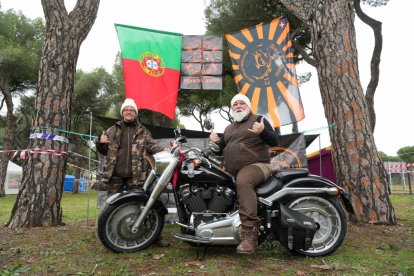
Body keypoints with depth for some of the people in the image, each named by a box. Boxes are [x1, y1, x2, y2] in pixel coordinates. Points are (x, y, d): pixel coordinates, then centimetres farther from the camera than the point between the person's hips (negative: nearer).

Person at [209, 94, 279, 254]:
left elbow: (275, 141, -3)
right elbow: (222, 149, 26)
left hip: (256, 165, -7)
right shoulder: (229, 128, 25)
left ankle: (250, 233, -43)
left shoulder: (258, 119, 6)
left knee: (243, 181, -37)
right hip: (231, 171, 7)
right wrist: (215, 142, 5)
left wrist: (263, 131, -23)